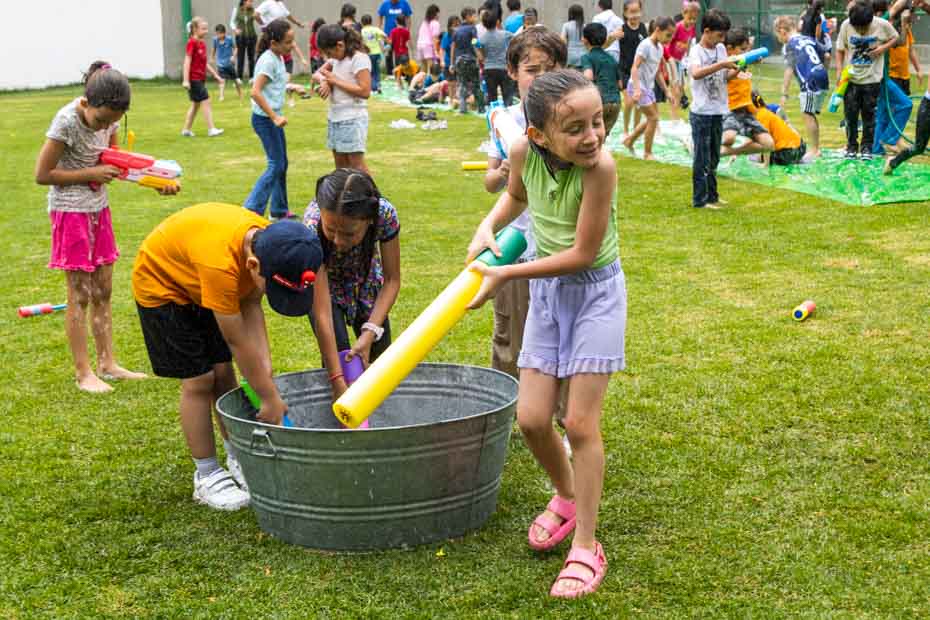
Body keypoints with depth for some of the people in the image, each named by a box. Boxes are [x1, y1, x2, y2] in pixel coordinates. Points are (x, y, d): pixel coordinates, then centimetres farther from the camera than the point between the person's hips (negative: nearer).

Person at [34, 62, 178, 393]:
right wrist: (92, 174, -17)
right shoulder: (67, 121, -22)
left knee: (102, 292, 11)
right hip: (71, 212, -7)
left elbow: (115, 163, 9)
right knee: (80, 295, -1)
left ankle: (107, 363, 20)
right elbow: (42, 174, -17)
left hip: (98, 209, 7)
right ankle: (83, 373, 8)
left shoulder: (107, 117, -3)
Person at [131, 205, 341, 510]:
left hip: (196, 282, 6)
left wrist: (263, 364, -23)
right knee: (198, 380, -7)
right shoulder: (220, 262, -43)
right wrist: (270, 399, -23)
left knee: (224, 372, 6)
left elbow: (250, 305, -12)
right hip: (160, 282, -6)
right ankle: (206, 476, 4)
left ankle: (236, 457, 20)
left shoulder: (269, 245, -23)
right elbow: (237, 341, -33)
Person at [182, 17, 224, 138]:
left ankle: (186, 130, 21)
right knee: (206, 102, -9)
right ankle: (211, 129, -7)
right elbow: (187, 61, -17)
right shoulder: (192, 43, -14)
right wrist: (186, 80, -21)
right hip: (194, 79, -9)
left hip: (201, 79, 9)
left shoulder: (202, 44, 11)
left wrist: (216, 75, 20)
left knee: (196, 104, 13)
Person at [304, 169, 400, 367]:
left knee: (377, 357, 4)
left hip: (366, 281, 2)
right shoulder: (312, 226, -40)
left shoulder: (385, 214, -36)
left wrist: (369, 333, -30)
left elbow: (392, 280, -20)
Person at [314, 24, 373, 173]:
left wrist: (335, 80, -16)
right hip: (335, 117, 8)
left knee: (357, 164, -9)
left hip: (352, 118, -8)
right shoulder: (336, 58, 11)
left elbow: (365, 91, -21)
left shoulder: (359, 58, -14)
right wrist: (324, 81, -9)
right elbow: (316, 75, 16)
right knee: (341, 167, 9)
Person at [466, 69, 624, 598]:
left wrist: (506, 275, -21)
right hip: (547, 290, 5)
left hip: (596, 291, -5)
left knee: (581, 422, -4)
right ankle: (567, 497, 35)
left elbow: (583, 253, -26)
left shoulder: (601, 166, -29)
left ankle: (587, 547, 10)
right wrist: (489, 228, -6)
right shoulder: (524, 151, -15)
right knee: (532, 418, 4)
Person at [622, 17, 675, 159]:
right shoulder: (645, 45, -18)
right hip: (638, 87, -9)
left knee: (652, 118, 13)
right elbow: (635, 68, -25)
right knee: (653, 117, -9)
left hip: (648, 87, 9)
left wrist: (666, 91, 18)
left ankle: (629, 141, 28)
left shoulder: (659, 48, 9)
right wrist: (637, 89, -36)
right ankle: (647, 153, 3)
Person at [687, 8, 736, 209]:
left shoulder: (721, 48, 9)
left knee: (713, 159, 15)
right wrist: (722, 64, -34)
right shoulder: (697, 51, -13)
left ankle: (711, 196, 25)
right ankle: (700, 199, 6)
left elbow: (725, 77, 15)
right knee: (702, 159, -1)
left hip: (718, 112, 7)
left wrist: (736, 69, -4)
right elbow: (696, 73, -33)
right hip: (702, 113, -7)